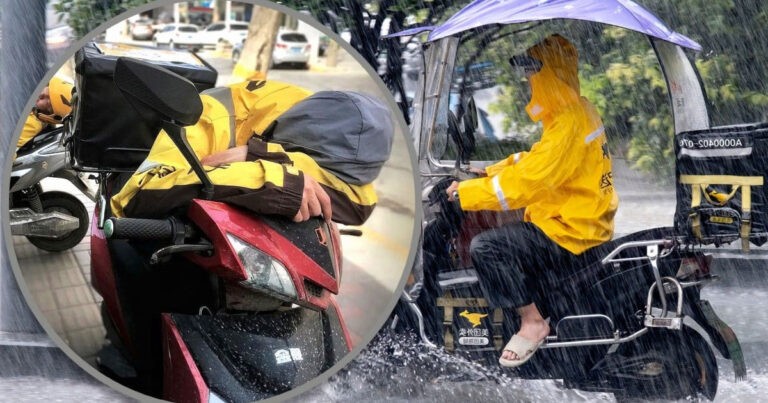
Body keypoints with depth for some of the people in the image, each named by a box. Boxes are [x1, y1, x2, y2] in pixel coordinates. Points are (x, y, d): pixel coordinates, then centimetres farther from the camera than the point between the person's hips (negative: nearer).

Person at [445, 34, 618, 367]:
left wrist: (466, 192, -16)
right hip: (585, 222, 11)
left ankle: (532, 322, -9)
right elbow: (536, 159, 20)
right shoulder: (577, 111, 10)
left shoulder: (569, 124, -23)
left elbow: (524, 183, -25)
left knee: (485, 248, -19)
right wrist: (492, 172, 10)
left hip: (571, 233, -11)